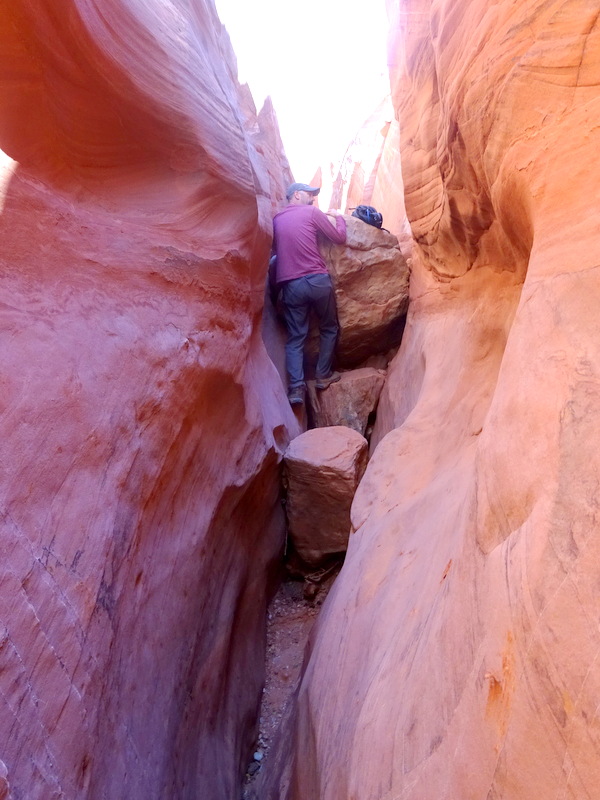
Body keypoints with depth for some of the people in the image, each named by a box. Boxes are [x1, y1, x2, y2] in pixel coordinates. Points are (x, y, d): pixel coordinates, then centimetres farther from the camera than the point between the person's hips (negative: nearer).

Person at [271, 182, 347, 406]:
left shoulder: (276, 220, 17)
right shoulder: (312, 212, 3)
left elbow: (276, 250, 24)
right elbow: (339, 238, 7)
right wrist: (339, 218, 24)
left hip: (290, 285, 4)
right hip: (317, 280, -4)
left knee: (295, 337, 5)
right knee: (329, 328, 17)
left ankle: (296, 388, -8)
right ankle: (323, 376, 20)